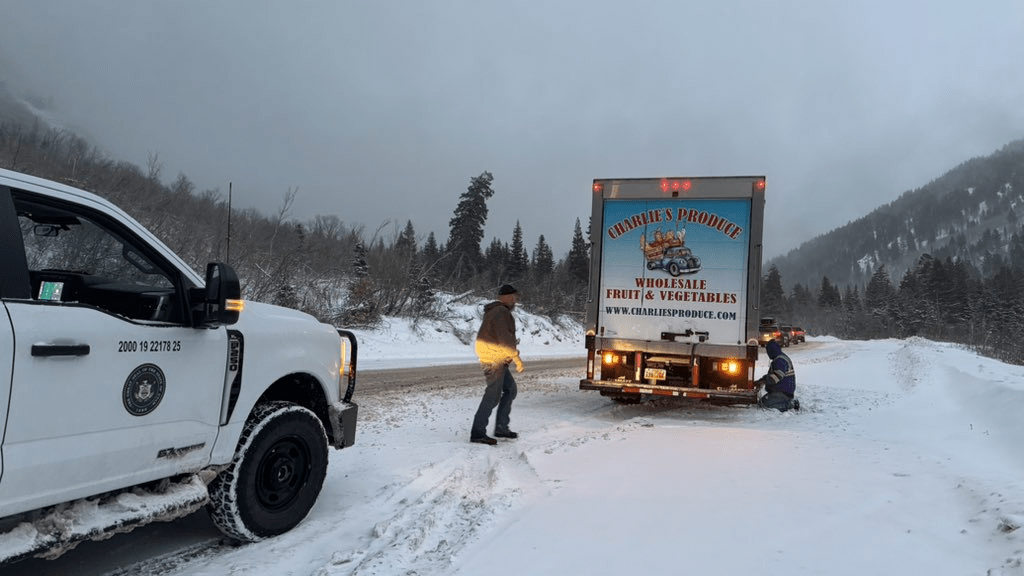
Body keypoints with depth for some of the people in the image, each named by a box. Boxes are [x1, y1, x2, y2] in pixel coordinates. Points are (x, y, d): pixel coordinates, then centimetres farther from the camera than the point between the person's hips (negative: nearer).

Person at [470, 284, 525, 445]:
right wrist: (516, 357, -22)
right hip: (494, 358, -11)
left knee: (510, 389, 16)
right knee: (493, 394, -11)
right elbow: (505, 337, -23)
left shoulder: (494, 311, 18)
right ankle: (477, 433, -11)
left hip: (497, 359, 11)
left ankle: (501, 427, 19)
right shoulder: (501, 312, -15)